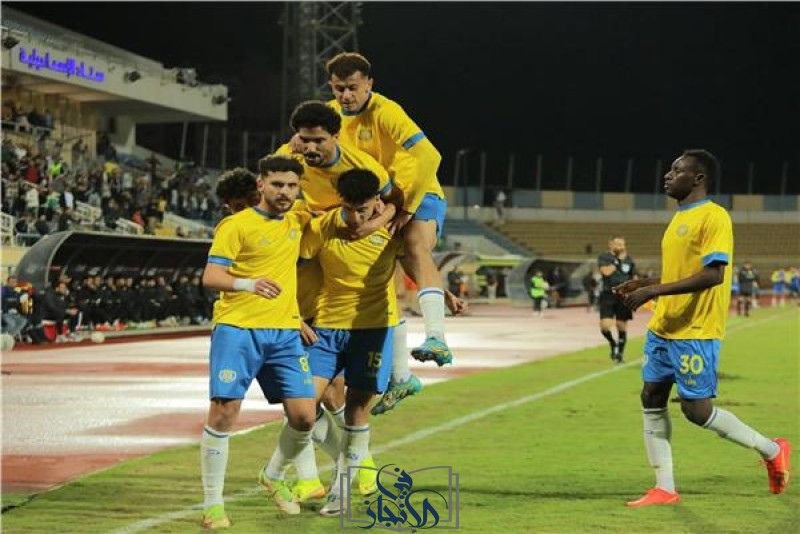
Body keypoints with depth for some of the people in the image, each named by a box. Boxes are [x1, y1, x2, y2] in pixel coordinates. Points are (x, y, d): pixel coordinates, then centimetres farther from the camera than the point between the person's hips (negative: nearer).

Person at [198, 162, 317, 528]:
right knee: (223, 413, -10)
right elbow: (210, 276, -12)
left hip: (285, 332, 5)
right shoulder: (236, 225, -4)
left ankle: (274, 477, 27)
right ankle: (212, 504, 2)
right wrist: (248, 283, -30)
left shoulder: (297, 221, 14)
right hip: (238, 329, -5)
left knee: (304, 416, -2)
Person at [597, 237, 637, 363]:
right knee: (605, 325, -12)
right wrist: (618, 261, -11)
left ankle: (620, 352, 18)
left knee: (622, 326, 4)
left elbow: (634, 279, 13)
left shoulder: (629, 260, 9)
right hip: (608, 296, -2)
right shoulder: (604, 257, 0)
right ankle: (613, 344, 18)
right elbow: (606, 271, -19)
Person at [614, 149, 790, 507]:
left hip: (696, 333, -9)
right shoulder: (679, 218, 15)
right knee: (652, 398, 5)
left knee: (697, 410, -7)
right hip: (663, 328, 9)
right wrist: (640, 286, 11)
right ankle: (664, 489, 10)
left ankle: (771, 450, 12)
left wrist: (653, 291, -25)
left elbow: (713, 274, -24)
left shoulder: (714, 217, -14)